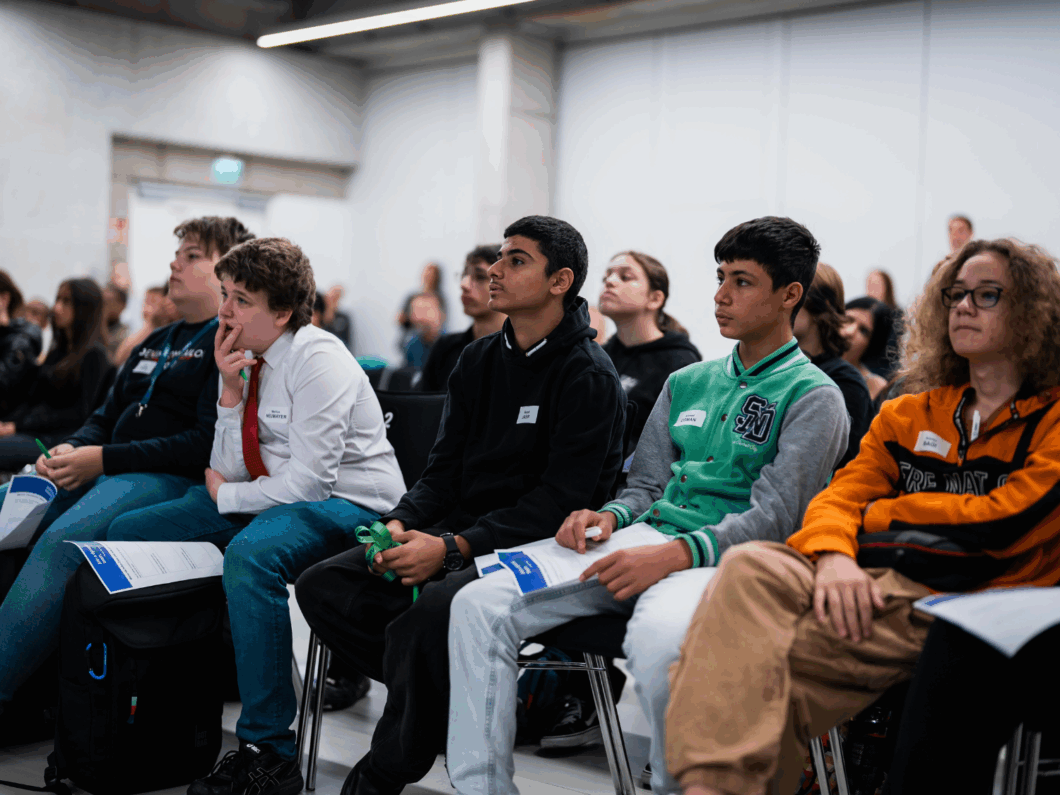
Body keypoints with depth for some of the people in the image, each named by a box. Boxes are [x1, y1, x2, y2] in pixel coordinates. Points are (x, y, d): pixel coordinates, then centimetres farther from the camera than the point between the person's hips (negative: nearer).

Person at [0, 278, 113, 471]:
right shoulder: (57, 353, 24)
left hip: (62, 437, -7)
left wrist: (17, 427, -13)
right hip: (36, 431, 7)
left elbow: (81, 413, -10)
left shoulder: (93, 354, -2)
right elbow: (32, 399, 20)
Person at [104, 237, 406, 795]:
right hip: (273, 494, 9)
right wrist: (230, 390, -8)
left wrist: (224, 494, -8)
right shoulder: (247, 359, 7)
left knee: (249, 555, -40)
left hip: (350, 504, -9)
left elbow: (309, 480, -23)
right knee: (127, 532, 2)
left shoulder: (317, 360, -17)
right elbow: (230, 469, 5)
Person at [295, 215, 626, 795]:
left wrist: (454, 548, -23)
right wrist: (401, 524, -7)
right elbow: (446, 468, 15)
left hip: (537, 548, -8)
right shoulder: (479, 361, 15)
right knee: (323, 587, -10)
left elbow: (561, 497, -15)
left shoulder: (589, 376, -8)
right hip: (459, 533, 8)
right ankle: (448, 701, -8)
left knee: (431, 610, -35)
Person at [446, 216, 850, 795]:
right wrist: (609, 517, -3)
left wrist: (673, 554, -23)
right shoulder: (686, 383, 22)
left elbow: (773, 518, -9)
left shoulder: (813, 396, 1)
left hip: (725, 556, -6)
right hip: (645, 537, 6)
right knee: (479, 604, -14)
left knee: (657, 636, -41)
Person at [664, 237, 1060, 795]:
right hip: (872, 580, 5)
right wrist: (833, 554, -11)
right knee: (753, 567, -30)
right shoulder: (907, 415, 26)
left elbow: (1005, 522, -5)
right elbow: (840, 496, 13)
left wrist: (884, 513, 6)